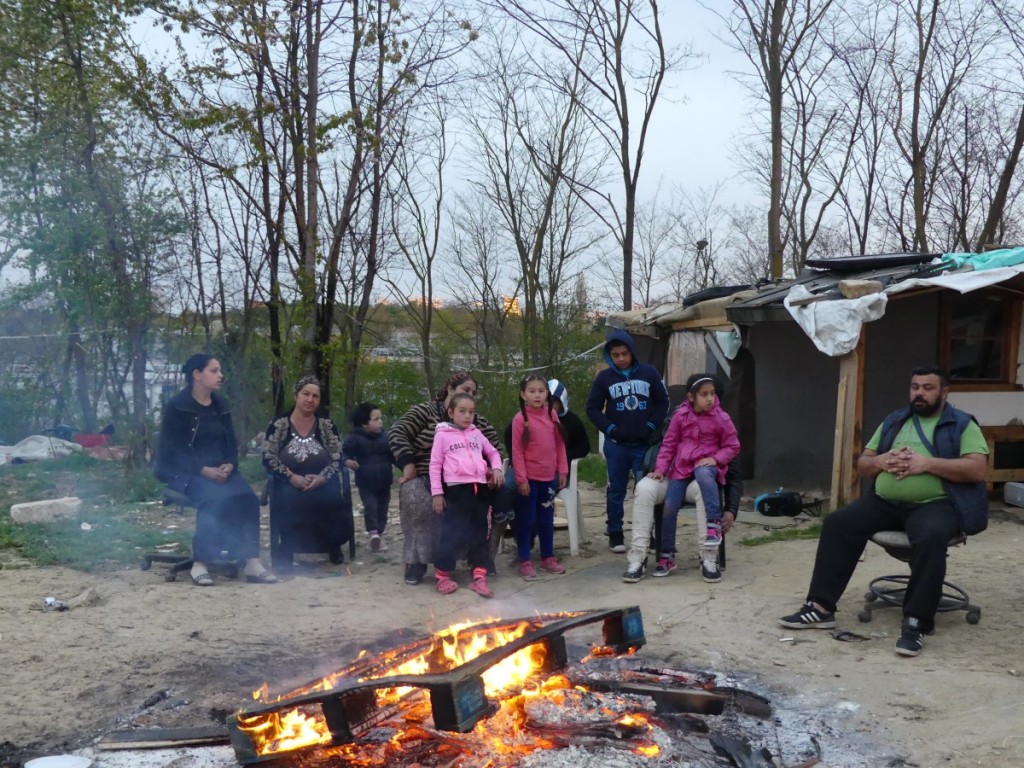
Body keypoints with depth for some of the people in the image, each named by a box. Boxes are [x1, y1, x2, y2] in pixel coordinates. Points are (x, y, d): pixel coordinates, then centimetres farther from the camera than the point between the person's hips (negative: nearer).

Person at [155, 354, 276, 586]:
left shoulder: (221, 405, 14)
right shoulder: (176, 407, -5)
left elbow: (232, 443, 15)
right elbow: (171, 451, -11)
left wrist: (229, 465, -9)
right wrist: (204, 470, -22)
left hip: (219, 470, 6)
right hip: (184, 471, -6)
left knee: (247, 497, -23)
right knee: (215, 498, -35)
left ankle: (252, 562, -24)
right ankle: (200, 564, -28)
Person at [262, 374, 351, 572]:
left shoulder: (327, 425, 8)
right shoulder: (279, 424, 3)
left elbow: (337, 458, 3)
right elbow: (268, 459, -3)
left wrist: (321, 478, -15)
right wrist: (292, 477, -17)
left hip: (321, 483, 2)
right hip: (289, 484, -1)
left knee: (331, 500, -31)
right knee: (291, 501, -36)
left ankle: (332, 546, -3)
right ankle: (285, 553, -19)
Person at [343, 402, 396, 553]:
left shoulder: (385, 437, 3)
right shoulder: (356, 438, -9)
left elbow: (393, 455, 9)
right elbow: (345, 452, -9)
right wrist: (348, 461, -31)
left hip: (384, 482, 4)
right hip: (366, 483, -4)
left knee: (382, 509, 8)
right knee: (370, 508, -11)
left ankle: (379, 535, 17)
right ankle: (373, 533, -1)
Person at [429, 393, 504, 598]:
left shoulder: (476, 433, 15)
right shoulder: (443, 434, 2)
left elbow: (493, 452, 26)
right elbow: (435, 465, 1)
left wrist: (497, 468, 5)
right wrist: (437, 493, -5)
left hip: (480, 488, 5)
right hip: (457, 489, -5)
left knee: (479, 533, 7)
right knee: (454, 533, -7)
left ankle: (479, 576, 11)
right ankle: (443, 574, 7)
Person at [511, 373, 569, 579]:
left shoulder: (552, 414, 4)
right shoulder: (520, 419, -10)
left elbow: (560, 444, 9)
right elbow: (516, 451, -10)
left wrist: (563, 470, 5)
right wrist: (521, 478, -13)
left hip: (549, 477, 5)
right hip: (529, 478, -4)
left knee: (546, 519, 15)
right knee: (526, 519, 5)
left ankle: (548, 557, 26)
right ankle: (525, 561, 11)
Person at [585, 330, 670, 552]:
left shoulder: (649, 373, 1)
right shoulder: (604, 377, 0)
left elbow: (663, 402, 7)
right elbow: (592, 408, 3)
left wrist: (651, 426, -3)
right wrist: (609, 428, -7)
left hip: (644, 444, 0)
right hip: (616, 445, 0)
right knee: (616, 490, 8)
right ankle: (615, 534, 16)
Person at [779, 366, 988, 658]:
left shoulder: (962, 424, 6)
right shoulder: (893, 421, 20)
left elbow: (976, 470, -9)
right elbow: (862, 465, 19)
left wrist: (927, 463, -17)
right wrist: (881, 461, -4)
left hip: (934, 504, -5)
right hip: (884, 502, 5)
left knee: (930, 537, -37)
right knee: (837, 523, -16)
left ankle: (916, 622, -29)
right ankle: (821, 607, -16)